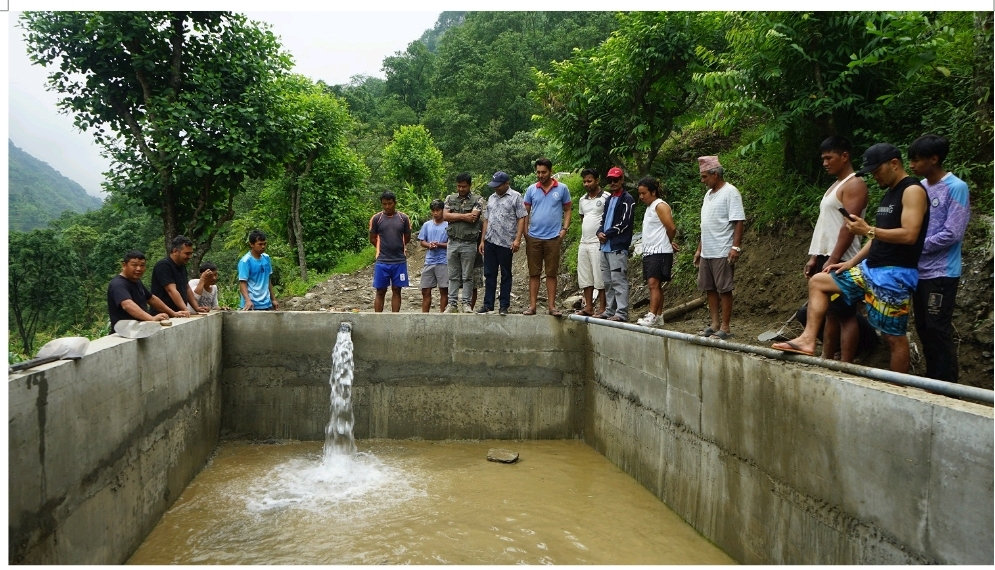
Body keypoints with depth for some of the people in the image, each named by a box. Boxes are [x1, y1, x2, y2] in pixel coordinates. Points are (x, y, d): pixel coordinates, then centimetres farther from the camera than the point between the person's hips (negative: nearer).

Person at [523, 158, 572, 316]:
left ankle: (552, 306, 9)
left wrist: (564, 229, -4)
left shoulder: (562, 189, 2)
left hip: (553, 238, -1)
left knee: (551, 273, 4)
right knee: (534, 273, 5)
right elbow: (525, 211, 9)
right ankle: (532, 306, 10)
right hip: (534, 237, 1)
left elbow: (567, 210, 8)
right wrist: (524, 232, 0)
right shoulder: (531, 189, 6)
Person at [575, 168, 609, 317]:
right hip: (583, 243, 8)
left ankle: (602, 308, 1)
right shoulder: (582, 199, 17)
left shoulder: (606, 198, -6)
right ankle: (588, 307, 16)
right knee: (584, 276, 9)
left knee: (600, 276, -4)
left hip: (598, 243, -7)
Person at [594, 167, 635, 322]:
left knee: (619, 280, -10)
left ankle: (621, 313, -9)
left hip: (618, 247, -9)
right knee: (607, 281, 12)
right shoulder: (609, 199, 22)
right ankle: (609, 310, 19)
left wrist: (607, 235, -10)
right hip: (605, 246, 9)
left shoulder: (627, 199, -4)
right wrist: (600, 232, 0)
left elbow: (624, 223, -12)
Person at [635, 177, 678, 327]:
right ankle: (659, 316, 13)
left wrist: (668, 242, 2)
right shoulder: (649, 207, 19)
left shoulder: (660, 206, -10)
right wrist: (669, 243, 13)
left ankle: (652, 316, -18)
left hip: (660, 252, -9)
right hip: (649, 252, 9)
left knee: (654, 283, -15)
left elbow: (672, 228, -15)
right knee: (655, 285, 9)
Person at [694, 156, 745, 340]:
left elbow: (738, 221, -15)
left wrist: (735, 247, -22)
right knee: (710, 289, 11)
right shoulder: (709, 194, 17)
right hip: (707, 252, 9)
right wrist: (699, 249, 20)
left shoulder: (730, 192, -9)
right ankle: (714, 325, 19)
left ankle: (725, 328, 3)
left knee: (724, 289, -3)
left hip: (723, 252, -9)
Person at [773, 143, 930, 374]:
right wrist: (852, 262, 12)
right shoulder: (890, 193, 17)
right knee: (817, 282, 10)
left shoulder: (912, 191, -11)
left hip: (895, 275, -10)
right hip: (870, 268, 10)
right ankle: (808, 340, 2)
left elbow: (909, 235, -23)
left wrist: (868, 230, -22)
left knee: (894, 336, -5)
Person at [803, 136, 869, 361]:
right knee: (830, 313, 12)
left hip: (839, 261, -10)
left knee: (845, 315, -6)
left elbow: (849, 226, -18)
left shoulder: (854, 184, -9)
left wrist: (833, 260, -22)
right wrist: (815, 257, 15)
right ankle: (826, 361, 18)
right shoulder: (835, 186, 20)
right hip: (825, 258, 10)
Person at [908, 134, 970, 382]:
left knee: (938, 330, -3)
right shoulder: (920, 187, 9)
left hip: (941, 273, -7)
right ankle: (931, 379, 23)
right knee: (923, 328, 12)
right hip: (919, 271, 7)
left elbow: (952, 234, -17)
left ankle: (947, 386, 7)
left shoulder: (956, 188, -11)